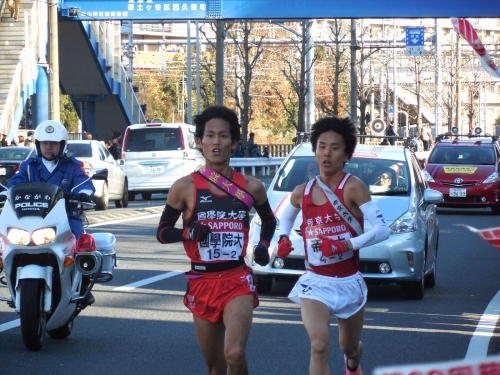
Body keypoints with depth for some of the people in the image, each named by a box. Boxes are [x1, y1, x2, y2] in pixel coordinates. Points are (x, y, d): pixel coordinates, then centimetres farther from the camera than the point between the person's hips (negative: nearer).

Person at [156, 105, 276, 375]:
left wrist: (263, 245, 3)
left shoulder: (251, 187, 4)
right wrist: (188, 233, -15)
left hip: (238, 280, -1)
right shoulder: (185, 187, -1)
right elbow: (162, 232, 5)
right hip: (202, 281, 1)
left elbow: (269, 221, 23)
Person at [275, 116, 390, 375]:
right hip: (315, 281, 1)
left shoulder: (353, 188, -14)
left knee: (350, 347, 22)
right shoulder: (302, 193, 0)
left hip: (349, 282, -1)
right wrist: (283, 239, 3)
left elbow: (382, 230, -21)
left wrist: (346, 245, -31)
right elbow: (286, 217, 23)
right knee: (319, 346, -23)